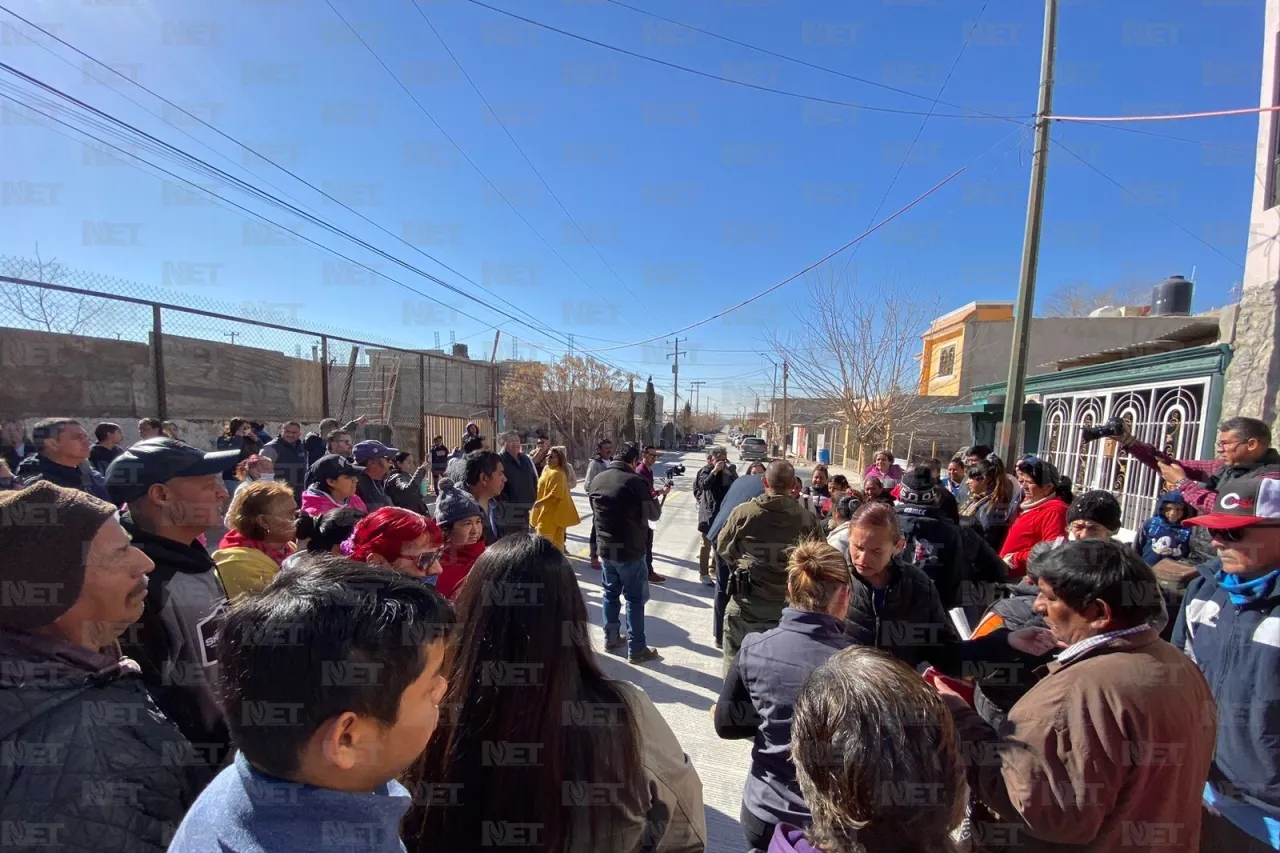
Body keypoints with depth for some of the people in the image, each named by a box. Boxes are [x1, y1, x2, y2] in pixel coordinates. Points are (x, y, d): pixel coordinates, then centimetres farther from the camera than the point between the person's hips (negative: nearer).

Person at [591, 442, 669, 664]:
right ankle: (636, 650, 13)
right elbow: (654, 515, -9)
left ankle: (611, 639, 32)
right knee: (635, 599, 5)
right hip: (630, 551, -6)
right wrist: (657, 497, 12)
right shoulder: (635, 482, -19)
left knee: (611, 594, 20)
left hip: (604, 549, 6)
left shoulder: (596, 480, 1)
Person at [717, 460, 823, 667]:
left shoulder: (742, 513, -12)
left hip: (745, 603, -1)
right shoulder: (807, 519, -12)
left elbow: (722, 547, 2)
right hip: (788, 605, 1)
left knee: (736, 662, 17)